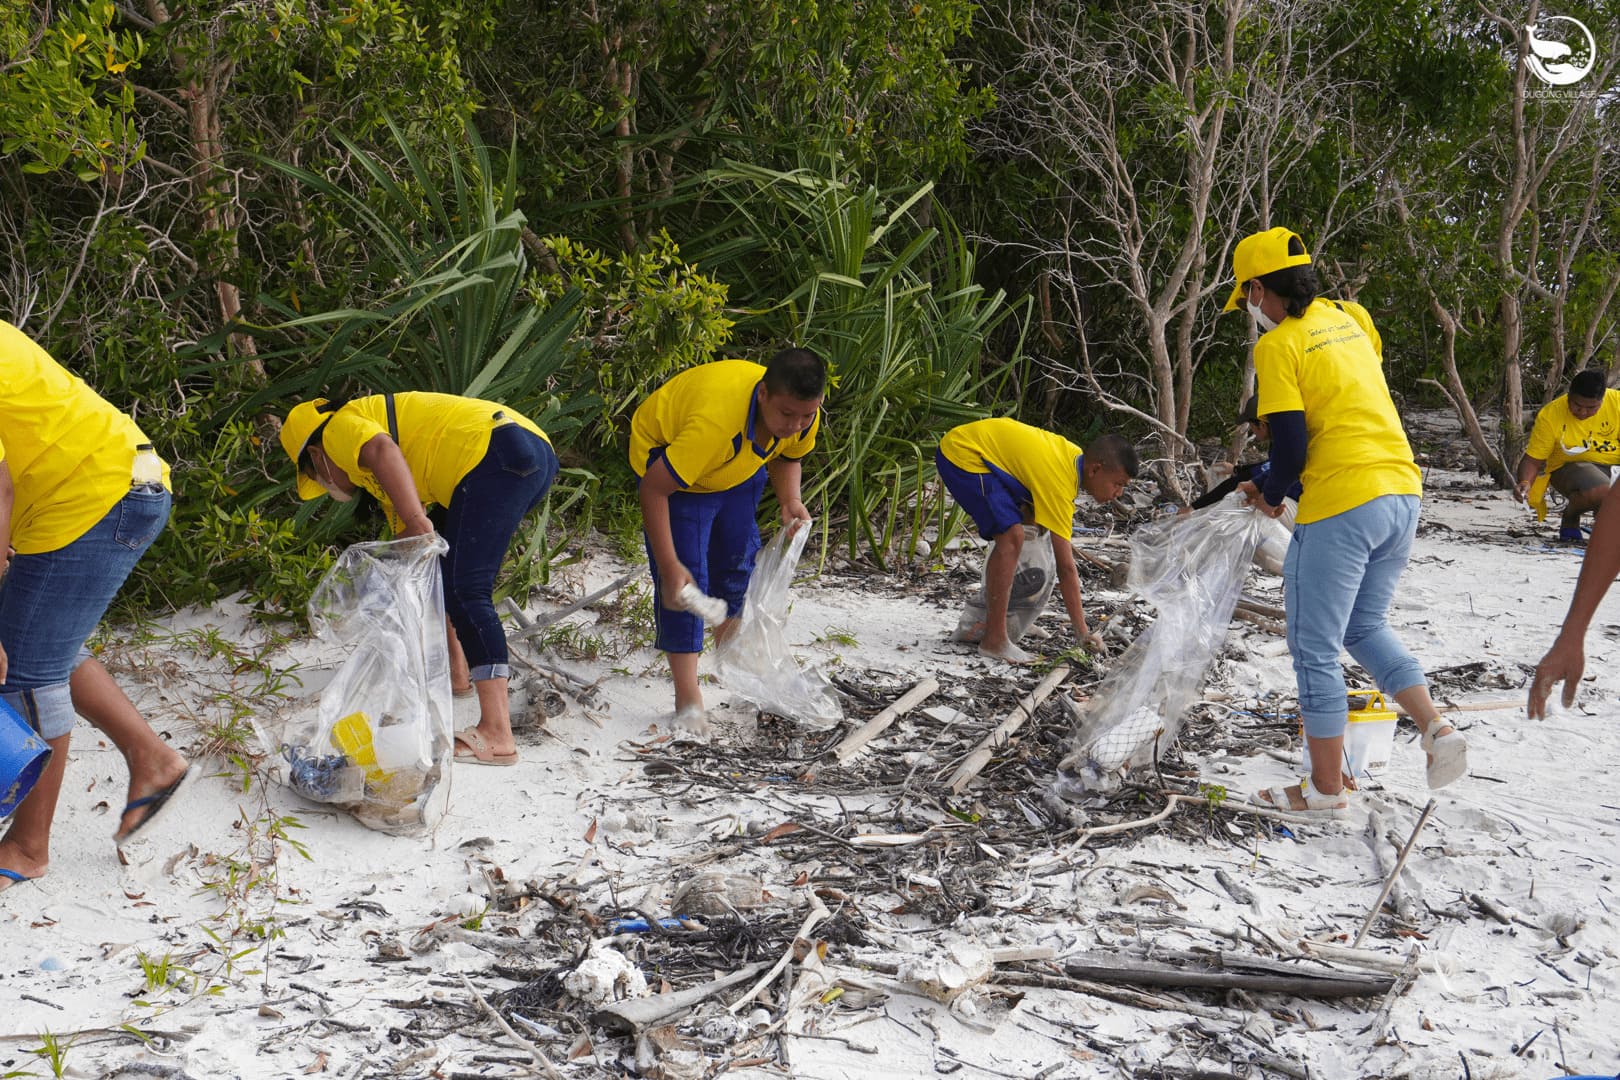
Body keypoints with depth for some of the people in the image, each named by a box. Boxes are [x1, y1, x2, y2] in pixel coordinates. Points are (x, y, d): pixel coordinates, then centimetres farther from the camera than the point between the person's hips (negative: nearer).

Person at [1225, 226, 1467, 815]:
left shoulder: (1277, 345, -9)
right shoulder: (1346, 317, 13)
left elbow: (1290, 448, -14)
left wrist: (1268, 496, 6)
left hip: (1342, 506, -8)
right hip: (1403, 490, 8)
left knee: (1315, 649, 5)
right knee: (1366, 626, 24)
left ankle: (1327, 788, 13)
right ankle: (1438, 731, 8)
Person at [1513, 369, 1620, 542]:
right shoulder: (1549, 415, -12)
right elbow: (1533, 459, -9)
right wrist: (1525, 483, -29)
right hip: (1571, 466, -3)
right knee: (1598, 491, -37)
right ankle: (1570, 518, -2)